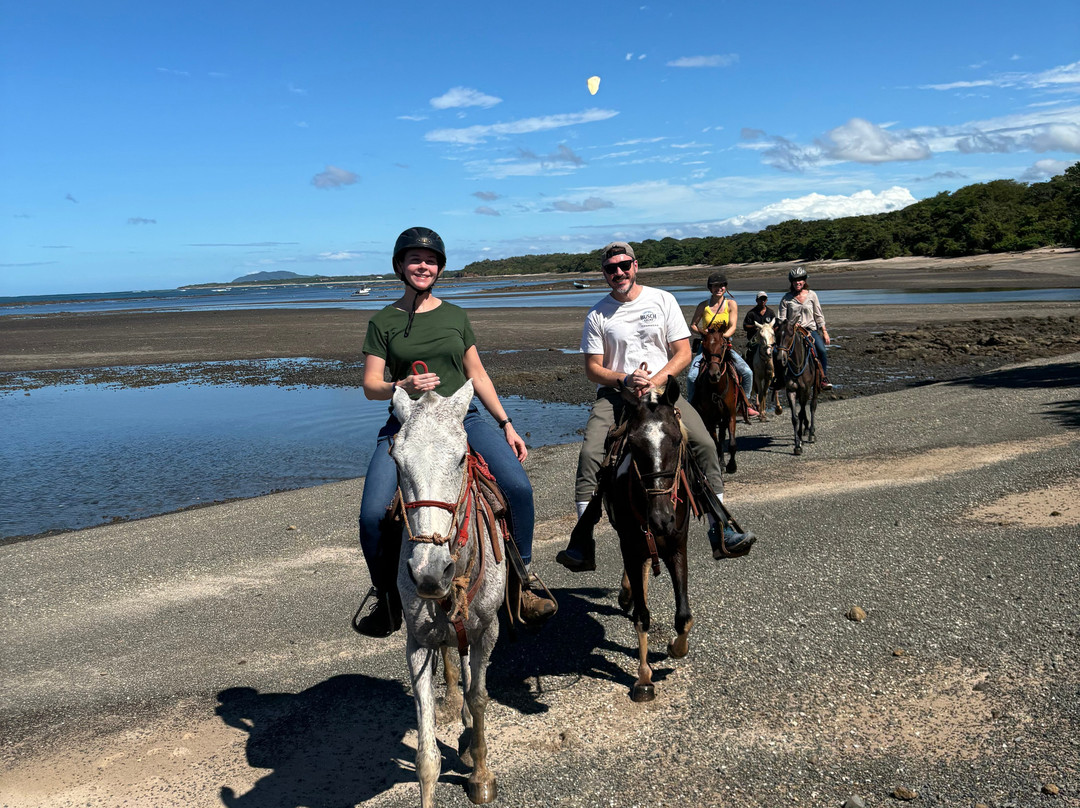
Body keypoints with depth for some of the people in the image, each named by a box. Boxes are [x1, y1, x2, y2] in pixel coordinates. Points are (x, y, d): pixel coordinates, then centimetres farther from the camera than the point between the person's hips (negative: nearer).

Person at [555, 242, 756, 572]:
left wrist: (654, 380, -13)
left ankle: (720, 531, -10)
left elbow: (683, 353, 3)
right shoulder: (597, 315, 6)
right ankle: (583, 542, -21)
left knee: (705, 444, -19)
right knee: (589, 454, -23)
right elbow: (592, 368, 4)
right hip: (614, 393, 0)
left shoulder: (662, 300, 7)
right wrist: (625, 379, -15)